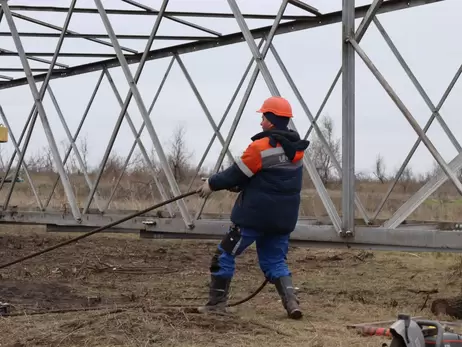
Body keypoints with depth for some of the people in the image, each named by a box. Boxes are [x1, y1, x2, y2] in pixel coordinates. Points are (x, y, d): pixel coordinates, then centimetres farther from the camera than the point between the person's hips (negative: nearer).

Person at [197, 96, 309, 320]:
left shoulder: (260, 147, -16)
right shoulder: (297, 149, 8)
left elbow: (237, 173, -8)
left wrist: (212, 184, 8)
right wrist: (237, 185, 21)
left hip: (254, 215, -7)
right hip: (284, 217, 7)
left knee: (225, 255, 8)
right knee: (275, 261, 17)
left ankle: (217, 303, 15)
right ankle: (291, 302, -2)